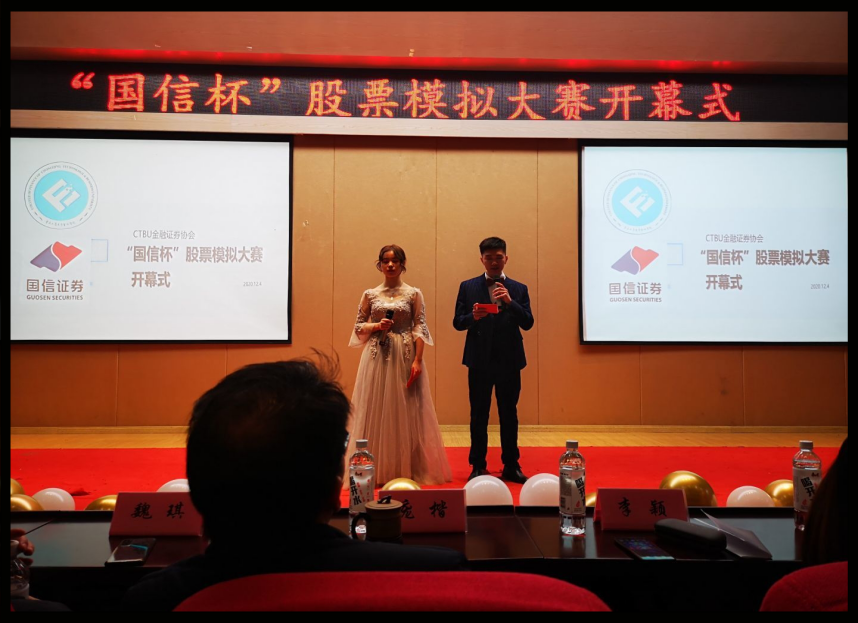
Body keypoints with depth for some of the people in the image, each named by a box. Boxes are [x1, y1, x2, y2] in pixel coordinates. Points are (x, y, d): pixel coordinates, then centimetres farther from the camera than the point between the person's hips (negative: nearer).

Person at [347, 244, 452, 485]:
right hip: (377, 357, 2)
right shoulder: (370, 294, 8)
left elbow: (420, 329, -3)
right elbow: (359, 327, 9)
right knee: (375, 411, 3)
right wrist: (377, 326, -10)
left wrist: (417, 361, -11)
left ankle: (407, 469, 13)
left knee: (406, 412, 2)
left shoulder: (414, 294, 2)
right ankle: (376, 470, 12)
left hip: (405, 357, -1)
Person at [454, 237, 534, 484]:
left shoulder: (519, 289, 6)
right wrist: (473, 317, -20)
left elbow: (528, 323, -4)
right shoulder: (468, 287, 4)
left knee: (509, 414, 8)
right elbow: (458, 322, 1)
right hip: (479, 361, -1)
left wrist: (510, 302, -19)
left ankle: (511, 466, 17)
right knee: (478, 415, 5)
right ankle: (478, 466, 14)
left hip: (509, 361, 1)